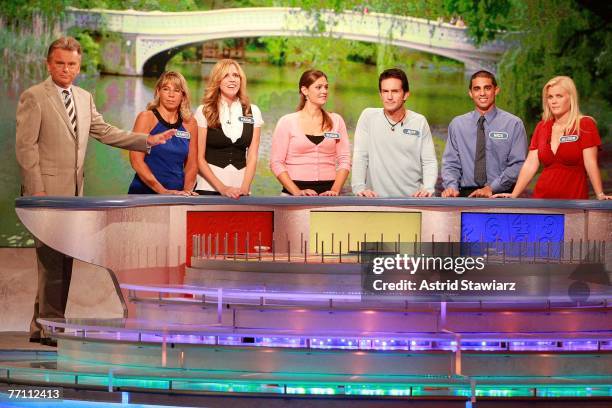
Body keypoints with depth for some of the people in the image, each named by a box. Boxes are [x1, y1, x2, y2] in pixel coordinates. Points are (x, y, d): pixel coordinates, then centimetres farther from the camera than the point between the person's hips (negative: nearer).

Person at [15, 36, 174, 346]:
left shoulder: (84, 98, 15)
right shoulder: (34, 97, -6)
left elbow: (105, 132, 16)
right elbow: (25, 146, -9)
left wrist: (148, 140, 7)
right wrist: (36, 192, -14)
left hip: (73, 191, 7)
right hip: (47, 191, -7)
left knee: (63, 260, 8)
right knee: (52, 259, -9)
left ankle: (42, 326, 15)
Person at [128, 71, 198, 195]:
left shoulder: (189, 123, 12)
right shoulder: (146, 117, 2)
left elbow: (191, 164, 15)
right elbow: (136, 160, -6)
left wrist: (187, 190, -3)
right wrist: (163, 191, -12)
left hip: (177, 194, 3)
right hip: (144, 193, -3)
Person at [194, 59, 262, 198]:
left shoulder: (253, 112, 7)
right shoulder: (204, 111, -1)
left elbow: (252, 157, 5)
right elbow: (199, 158, -3)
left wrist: (244, 188, -8)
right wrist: (222, 187, -12)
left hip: (240, 190, 2)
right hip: (209, 188, -2)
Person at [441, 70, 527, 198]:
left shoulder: (514, 124, 4)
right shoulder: (457, 124, 12)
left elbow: (518, 164, -1)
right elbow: (450, 163, 11)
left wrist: (492, 188, -12)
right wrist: (451, 186, -9)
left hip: (501, 194, -3)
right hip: (467, 194, 3)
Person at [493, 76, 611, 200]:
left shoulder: (585, 125, -4)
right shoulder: (542, 127, 10)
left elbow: (591, 164, -10)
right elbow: (530, 165, 5)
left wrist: (600, 195, -20)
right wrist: (514, 195, -5)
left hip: (574, 199, -4)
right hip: (542, 197, 4)